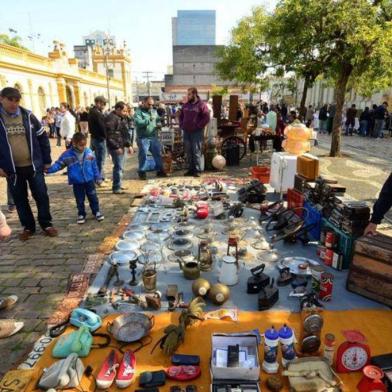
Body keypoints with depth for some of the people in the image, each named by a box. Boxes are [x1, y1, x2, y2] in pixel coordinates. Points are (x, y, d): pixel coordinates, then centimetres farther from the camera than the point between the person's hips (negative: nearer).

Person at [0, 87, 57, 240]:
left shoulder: (28, 115, 0)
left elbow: (42, 137, 4)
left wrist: (47, 160, 2)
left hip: (34, 165, 0)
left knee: (41, 195, 4)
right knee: (20, 199, 10)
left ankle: (46, 224, 20)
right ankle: (28, 226, 25)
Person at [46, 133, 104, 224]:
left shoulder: (89, 152, -4)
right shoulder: (67, 155, -11)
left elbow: (94, 166, 3)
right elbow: (59, 164, -5)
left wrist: (98, 177, 7)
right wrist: (49, 169, -19)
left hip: (89, 180, 1)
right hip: (77, 182, -1)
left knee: (93, 197, 11)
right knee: (80, 200, 11)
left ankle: (96, 212, 27)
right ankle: (81, 214, 27)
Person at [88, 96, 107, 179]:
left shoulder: (92, 112, 12)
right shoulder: (97, 113, -19)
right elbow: (102, 126, -20)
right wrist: (105, 136, -8)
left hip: (94, 137, 10)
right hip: (100, 138, -10)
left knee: (98, 159, 18)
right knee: (100, 160, -2)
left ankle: (101, 177, 28)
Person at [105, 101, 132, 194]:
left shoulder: (122, 118, 15)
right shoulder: (111, 118, -15)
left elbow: (126, 133, 21)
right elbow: (110, 135, -20)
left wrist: (128, 145, 15)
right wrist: (117, 147, -21)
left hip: (122, 146, 9)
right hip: (115, 147, -9)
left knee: (120, 167, 16)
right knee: (118, 167, -8)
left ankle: (118, 185, 28)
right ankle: (116, 188, 0)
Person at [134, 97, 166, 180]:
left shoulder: (154, 111, 14)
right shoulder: (139, 112, -6)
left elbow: (158, 120, 23)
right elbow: (138, 123, -21)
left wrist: (159, 124, -1)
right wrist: (149, 120, -27)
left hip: (154, 137, 6)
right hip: (143, 138, -5)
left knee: (158, 154, 9)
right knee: (143, 155, 1)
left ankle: (160, 170, 20)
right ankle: (142, 172, 12)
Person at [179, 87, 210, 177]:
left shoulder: (201, 105, -4)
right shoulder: (186, 105, 15)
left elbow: (206, 118, -10)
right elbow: (181, 116, 24)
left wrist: (198, 126, -13)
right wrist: (181, 125, 9)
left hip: (197, 132, -6)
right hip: (186, 132, 6)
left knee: (196, 151, -7)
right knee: (188, 152, 8)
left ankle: (197, 170, -2)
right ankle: (191, 169, 17)